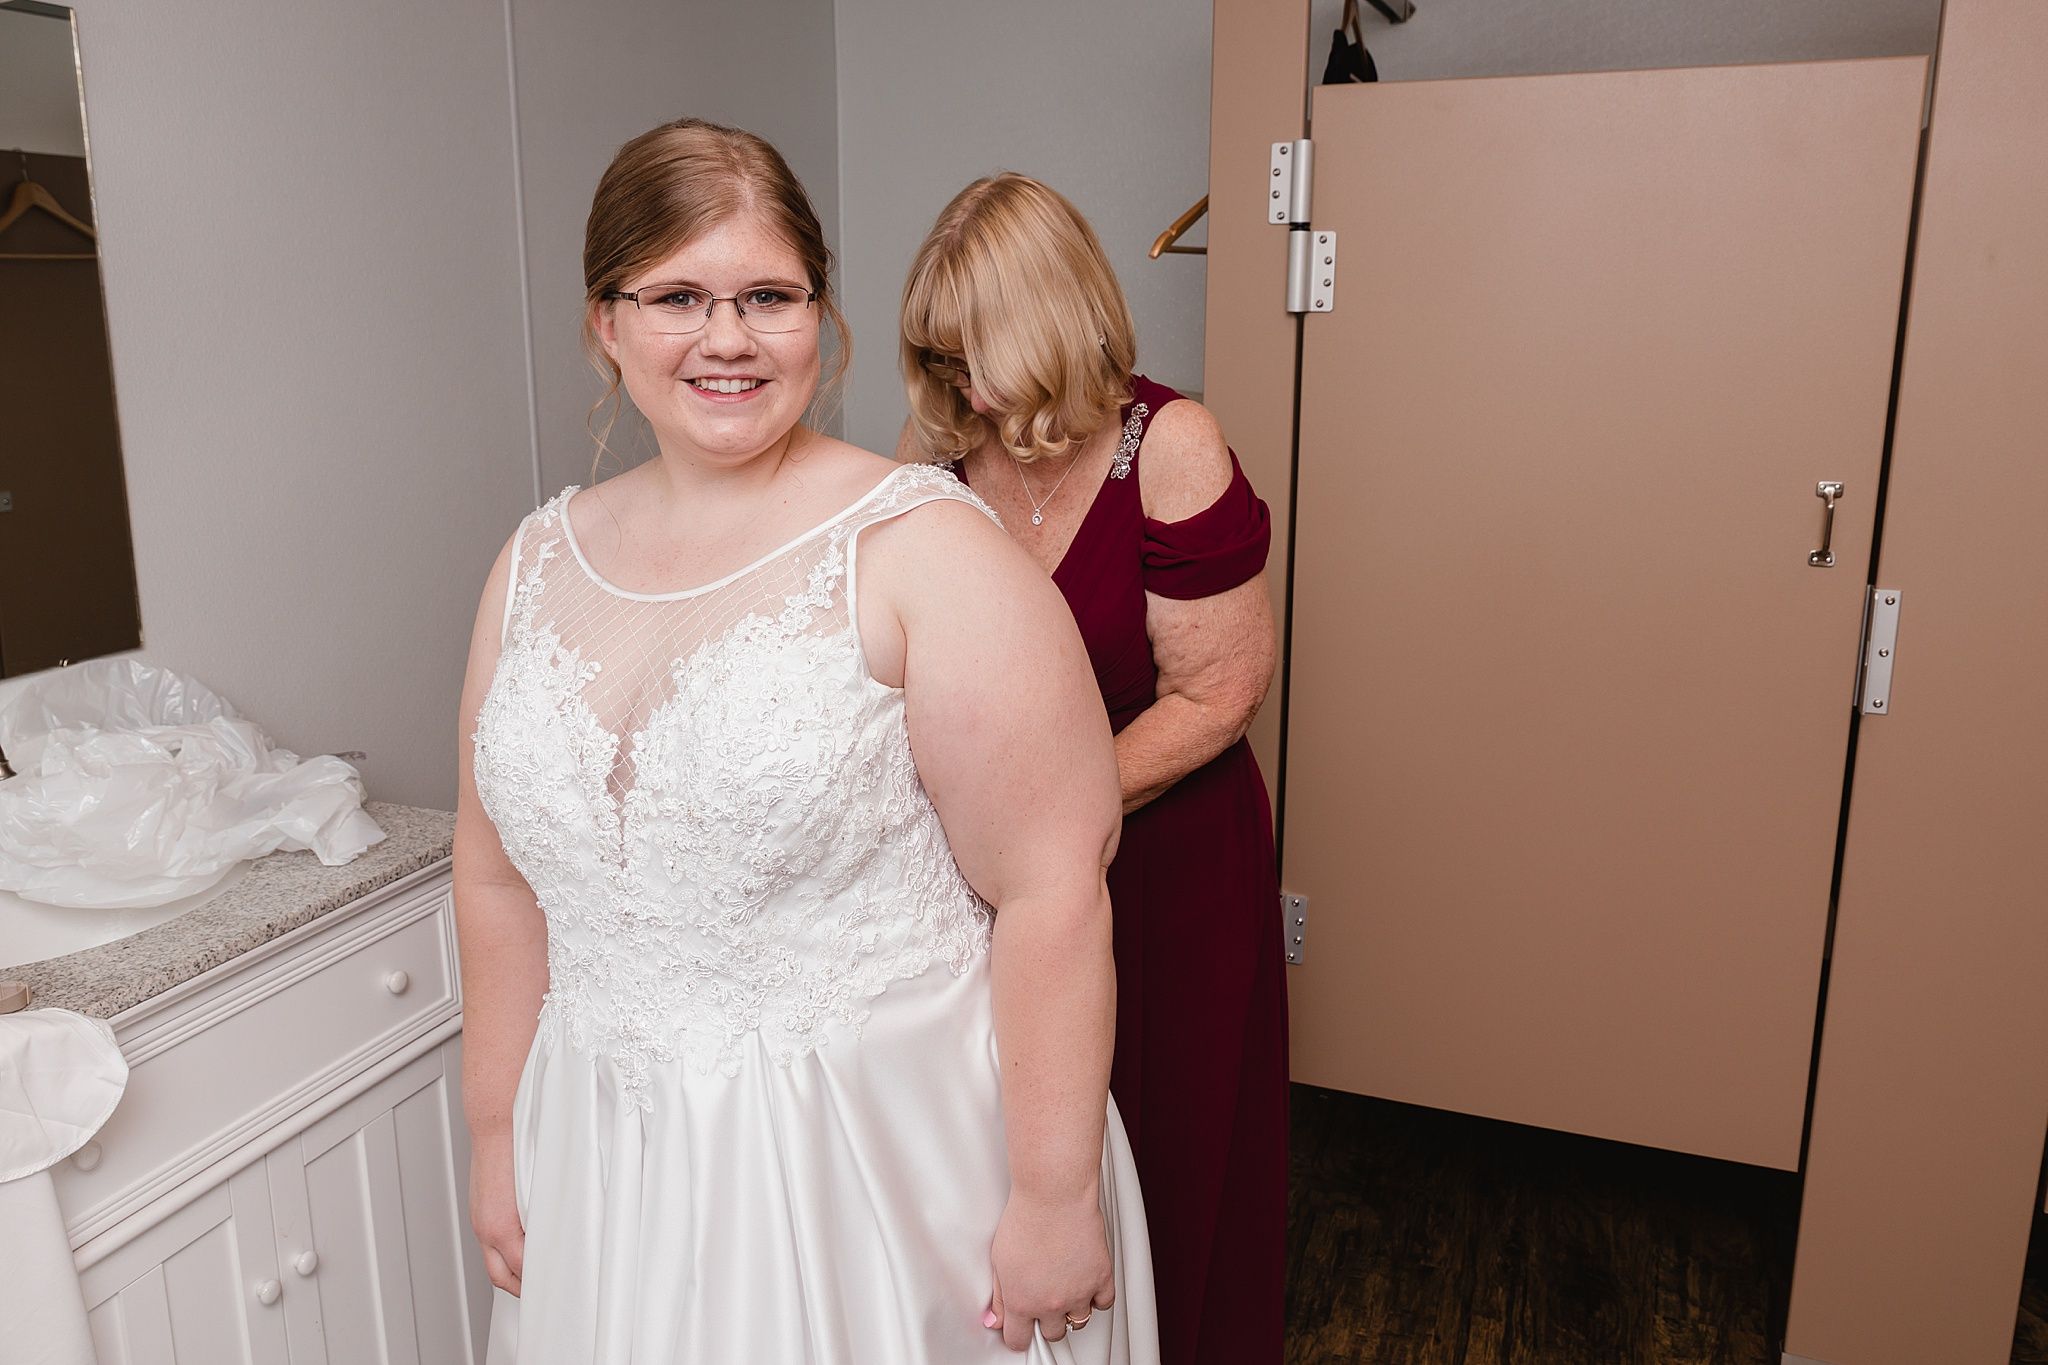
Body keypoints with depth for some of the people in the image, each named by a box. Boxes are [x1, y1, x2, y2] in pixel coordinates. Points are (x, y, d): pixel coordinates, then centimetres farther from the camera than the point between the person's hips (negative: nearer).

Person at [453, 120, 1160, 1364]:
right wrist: (499, 1135, 12)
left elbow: (1049, 890, -17)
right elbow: (501, 875, 9)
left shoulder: (925, 550, -15)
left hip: (888, 1159, -4)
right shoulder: (539, 564, 3)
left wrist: (1055, 1195, -16)